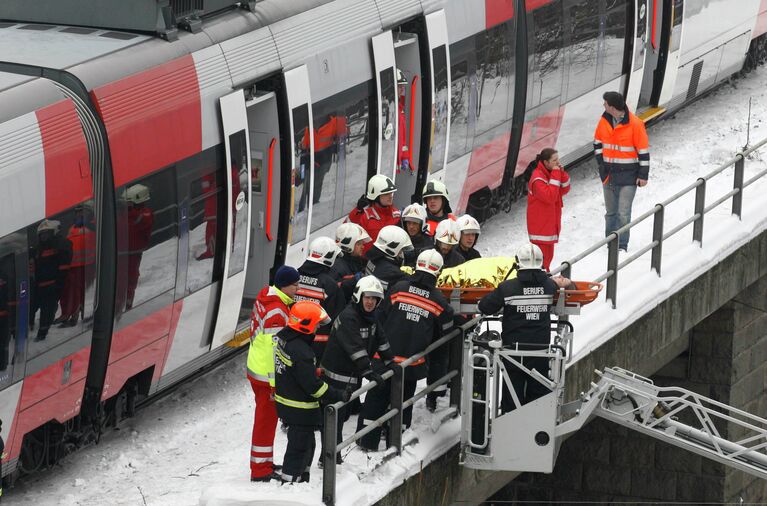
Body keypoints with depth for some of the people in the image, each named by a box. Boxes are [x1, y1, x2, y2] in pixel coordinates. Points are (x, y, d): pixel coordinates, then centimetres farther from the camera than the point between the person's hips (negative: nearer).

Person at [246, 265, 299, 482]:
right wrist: (275, 381, -21)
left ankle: (265, 463, 32)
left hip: (257, 367, 10)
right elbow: (274, 349, -25)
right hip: (267, 375, -10)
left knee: (266, 418, 20)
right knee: (266, 420, -1)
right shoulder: (276, 311, -26)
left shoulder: (265, 298, 7)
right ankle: (260, 471, 5)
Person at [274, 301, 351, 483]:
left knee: (307, 444, 23)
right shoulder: (300, 352, -29)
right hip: (300, 410, -10)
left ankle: (302, 480, 34)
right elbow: (312, 385, -26)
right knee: (300, 447, 2)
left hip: (286, 403, 10)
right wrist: (339, 396, -18)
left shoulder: (284, 338, 1)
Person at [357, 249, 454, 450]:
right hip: (412, 362, 0)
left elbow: (380, 319, 2)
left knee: (376, 398, 11)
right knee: (403, 401, 14)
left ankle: (367, 441, 14)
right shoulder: (439, 302, -2)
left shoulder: (398, 289, -3)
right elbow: (443, 336, 7)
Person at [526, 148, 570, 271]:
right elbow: (550, 196, -29)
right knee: (542, 256, -8)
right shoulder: (538, 178, -22)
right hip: (540, 226, -9)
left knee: (548, 255, 18)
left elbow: (564, 190, 8)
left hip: (549, 223, 9)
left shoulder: (551, 173, 7)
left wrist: (562, 173, -7)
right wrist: (556, 175, -27)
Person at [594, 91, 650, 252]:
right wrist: (601, 163, 8)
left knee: (623, 213, -7)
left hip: (628, 176, -5)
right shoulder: (604, 121, 2)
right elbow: (598, 143, 18)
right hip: (609, 174, 6)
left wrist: (643, 175, -9)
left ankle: (621, 246, -1)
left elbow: (643, 151, -10)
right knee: (610, 212, 14)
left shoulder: (635, 124, -15)